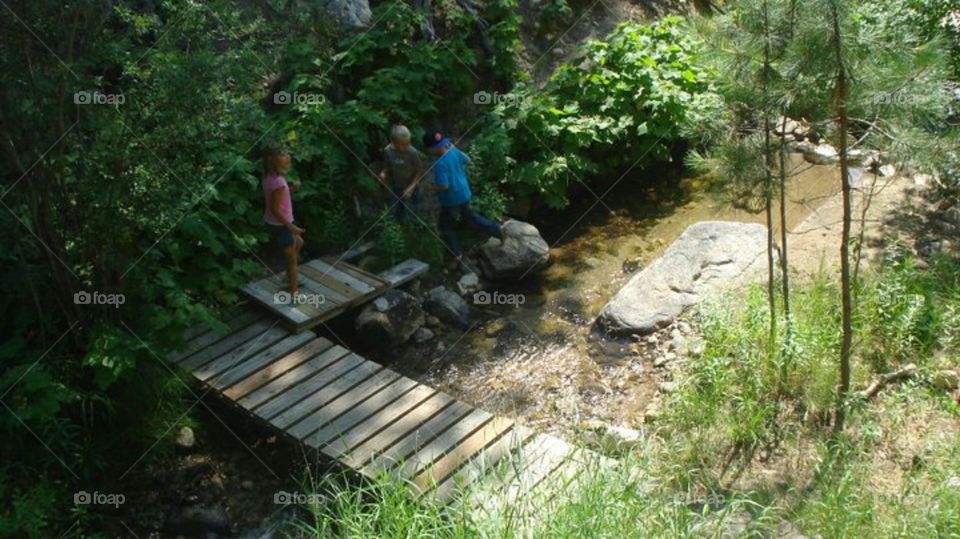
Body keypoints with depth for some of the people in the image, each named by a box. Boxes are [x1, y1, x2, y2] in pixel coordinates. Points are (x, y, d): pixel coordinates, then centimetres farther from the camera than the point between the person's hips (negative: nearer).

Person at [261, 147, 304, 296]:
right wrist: (291, 227, -23)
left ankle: (291, 276, 42)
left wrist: (291, 189, 0)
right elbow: (275, 209, -27)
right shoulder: (278, 182, -28)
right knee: (292, 258, 7)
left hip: (271, 222, 9)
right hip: (280, 225, -9)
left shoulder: (268, 177, -1)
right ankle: (294, 292, 19)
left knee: (299, 242, 30)